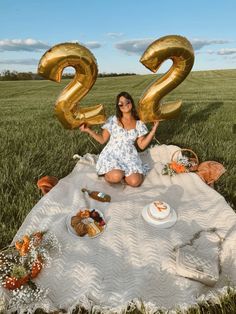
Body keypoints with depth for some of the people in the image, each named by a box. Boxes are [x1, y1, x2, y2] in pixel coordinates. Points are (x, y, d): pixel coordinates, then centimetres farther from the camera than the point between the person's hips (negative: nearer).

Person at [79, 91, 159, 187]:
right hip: (112, 155, -2)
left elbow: (142, 145, 4)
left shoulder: (139, 124, 6)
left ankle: (123, 173, 9)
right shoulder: (113, 120, 1)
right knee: (116, 177, -31)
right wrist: (88, 130, -8)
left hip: (129, 157, 2)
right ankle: (107, 173, 4)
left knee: (135, 182, -22)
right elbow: (102, 140, 5)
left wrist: (153, 130, -3)